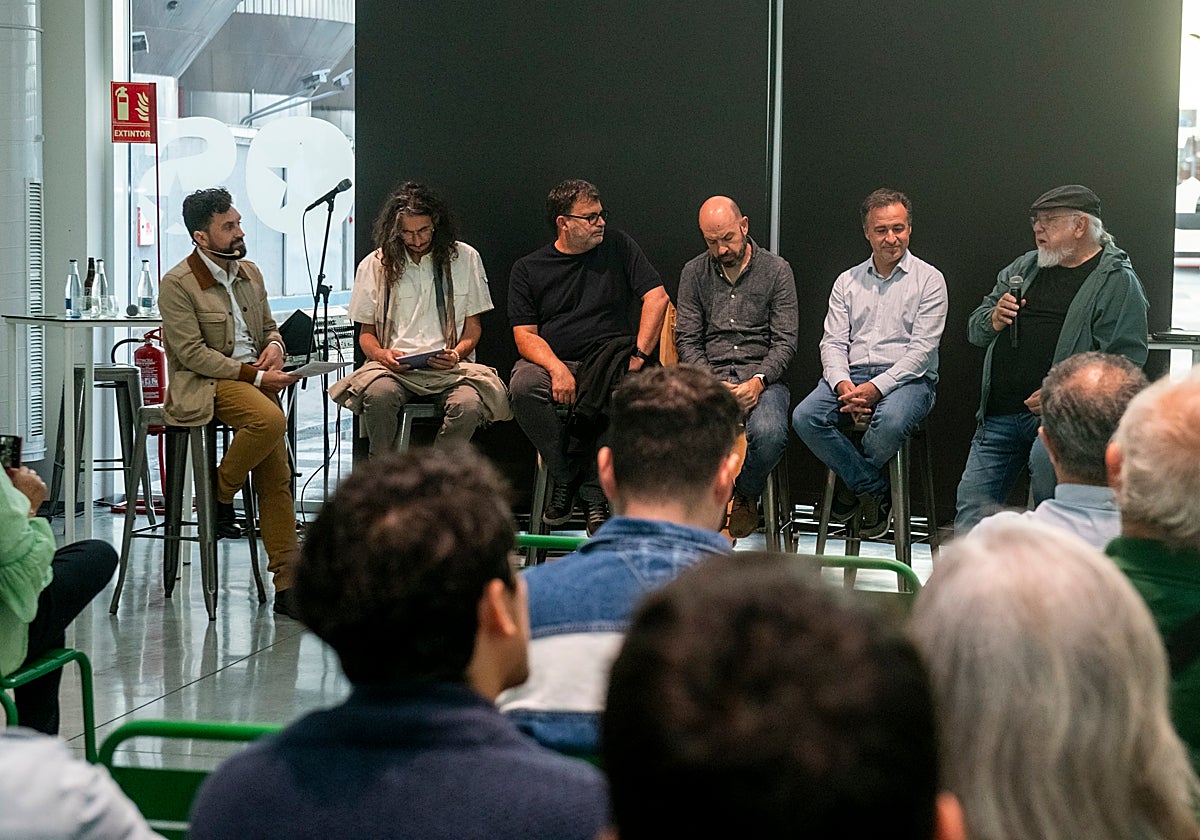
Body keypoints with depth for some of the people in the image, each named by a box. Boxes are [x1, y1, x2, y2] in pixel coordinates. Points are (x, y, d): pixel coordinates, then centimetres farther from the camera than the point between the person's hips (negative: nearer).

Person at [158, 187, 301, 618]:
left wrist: (274, 346, -2)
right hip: (204, 385, -6)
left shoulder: (249, 272, 14)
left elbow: (269, 325, 24)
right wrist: (254, 374, -19)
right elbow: (193, 353, -14)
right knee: (270, 418, -35)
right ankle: (218, 496, -12)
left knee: (277, 478, -4)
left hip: (254, 379, 6)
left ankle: (287, 583, -1)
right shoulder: (178, 284, -8)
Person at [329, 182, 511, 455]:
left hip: (449, 368, 0)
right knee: (379, 394, -36)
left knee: (468, 405, -34)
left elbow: (473, 326, 15)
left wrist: (458, 352, -7)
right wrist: (380, 354, -8)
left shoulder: (465, 258, 11)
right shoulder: (375, 265, 12)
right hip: (393, 369, 0)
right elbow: (366, 332, 16)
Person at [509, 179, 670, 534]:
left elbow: (657, 298, 2)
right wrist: (557, 369, -19)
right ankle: (589, 490, -24)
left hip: (608, 362, 0)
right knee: (523, 387, -34)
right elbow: (525, 337, 1)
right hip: (551, 361, 0)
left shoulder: (617, 246, 10)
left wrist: (639, 355, -11)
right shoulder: (528, 269, 9)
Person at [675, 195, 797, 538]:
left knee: (769, 433, -34)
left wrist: (758, 381, -18)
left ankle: (747, 495, 0)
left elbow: (785, 342, 0)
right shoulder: (694, 273, 10)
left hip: (762, 377, -1)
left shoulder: (776, 270, 5)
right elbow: (687, 340, 6)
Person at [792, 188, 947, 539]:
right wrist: (843, 385, -14)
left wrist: (877, 387, -19)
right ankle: (877, 491, -11)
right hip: (852, 375, 4)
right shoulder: (847, 281, 16)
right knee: (805, 417, -26)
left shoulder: (929, 279, 3)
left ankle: (855, 486, -4)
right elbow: (833, 343, 8)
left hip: (907, 378, -3)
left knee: (891, 420, -38)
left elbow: (923, 349, -6)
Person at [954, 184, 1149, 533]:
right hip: (999, 414, 6)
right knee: (971, 510, 3)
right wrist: (993, 320, 0)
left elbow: (1125, 361, -11)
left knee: (1046, 460, -32)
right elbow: (974, 330, 24)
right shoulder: (1023, 268, 19)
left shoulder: (1117, 281, -2)